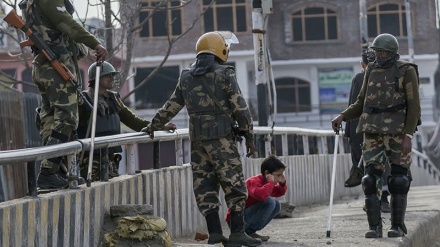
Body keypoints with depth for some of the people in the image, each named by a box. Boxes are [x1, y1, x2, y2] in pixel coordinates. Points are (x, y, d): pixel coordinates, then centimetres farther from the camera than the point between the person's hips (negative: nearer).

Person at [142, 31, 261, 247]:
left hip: (197, 139, 5)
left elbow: (171, 107, 18)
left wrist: (153, 126, 31)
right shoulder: (224, 75, -4)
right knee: (233, 184, -1)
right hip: (221, 137, -5)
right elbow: (240, 109, -6)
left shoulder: (186, 77, 12)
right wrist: (249, 136, 2)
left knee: (204, 184, 7)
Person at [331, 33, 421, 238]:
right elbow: (362, 103, 17)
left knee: (398, 180, -2)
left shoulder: (407, 71, -4)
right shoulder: (372, 71, 11)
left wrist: (408, 135, -16)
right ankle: (375, 226, -1)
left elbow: (414, 106, -7)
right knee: (371, 178, -4)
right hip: (373, 132, 4)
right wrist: (342, 117, 2)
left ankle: (398, 226, 7)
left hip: (398, 131, -4)